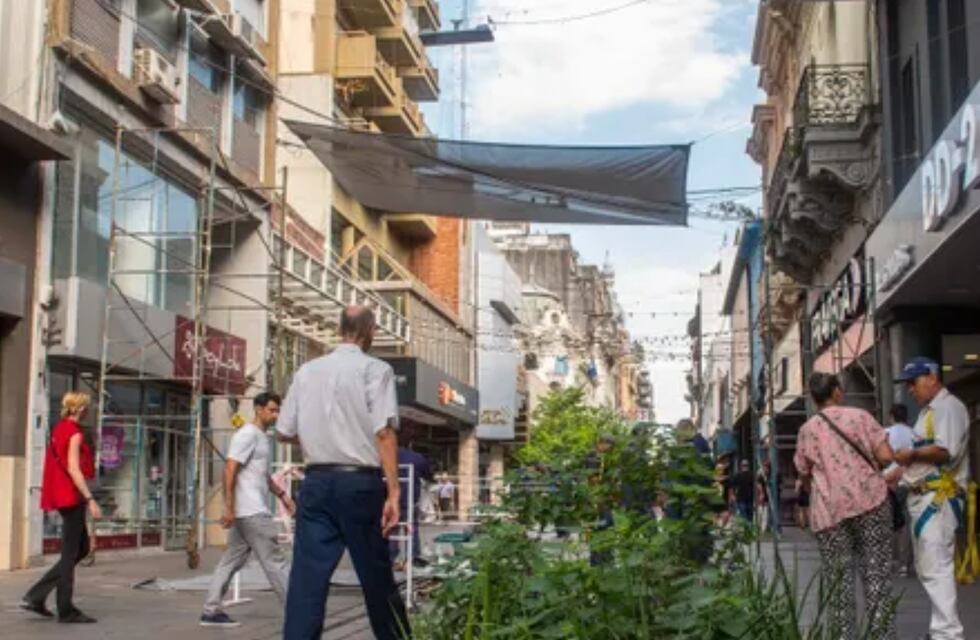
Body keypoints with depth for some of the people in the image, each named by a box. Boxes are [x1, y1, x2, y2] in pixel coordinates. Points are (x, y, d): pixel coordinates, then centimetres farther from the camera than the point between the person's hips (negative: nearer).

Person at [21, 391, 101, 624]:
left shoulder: (59, 429, 14)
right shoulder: (75, 434, -14)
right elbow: (73, 469, -21)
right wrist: (90, 499, -23)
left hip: (61, 495, 9)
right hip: (71, 496, -9)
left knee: (82, 547, 15)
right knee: (70, 553, -2)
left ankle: (36, 596, 13)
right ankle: (66, 610, 5)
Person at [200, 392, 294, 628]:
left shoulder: (262, 437, 19)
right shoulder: (248, 434, -11)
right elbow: (230, 470, -17)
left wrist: (281, 494, 22)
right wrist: (229, 507, -21)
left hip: (251, 512, 10)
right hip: (252, 512, -10)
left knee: (231, 561, 10)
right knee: (273, 560, -5)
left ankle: (211, 611, 12)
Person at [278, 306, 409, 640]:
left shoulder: (307, 371, 10)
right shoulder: (375, 369, -4)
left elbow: (285, 432, 11)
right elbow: (384, 431, -14)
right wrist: (393, 491, -17)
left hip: (316, 482, 3)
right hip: (360, 483, -3)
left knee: (307, 574, 2)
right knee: (376, 575, 9)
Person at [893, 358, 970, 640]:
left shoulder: (948, 407, -11)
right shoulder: (928, 411, 19)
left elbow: (946, 451, -24)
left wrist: (912, 454, -10)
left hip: (939, 498, -10)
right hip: (922, 497, 10)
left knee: (936, 568, -12)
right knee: (927, 567, 13)